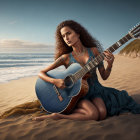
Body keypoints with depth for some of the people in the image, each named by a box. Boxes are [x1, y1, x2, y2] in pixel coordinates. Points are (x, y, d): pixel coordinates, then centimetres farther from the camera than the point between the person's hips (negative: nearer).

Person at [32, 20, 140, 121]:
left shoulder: (94, 51, 1)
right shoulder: (66, 58, -3)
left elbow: (104, 76, 5)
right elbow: (41, 73, -3)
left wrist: (110, 64, -15)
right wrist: (55, 81, -21)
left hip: (95, 91, 3)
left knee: (102, 113, -27)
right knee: (93, 114, -30)